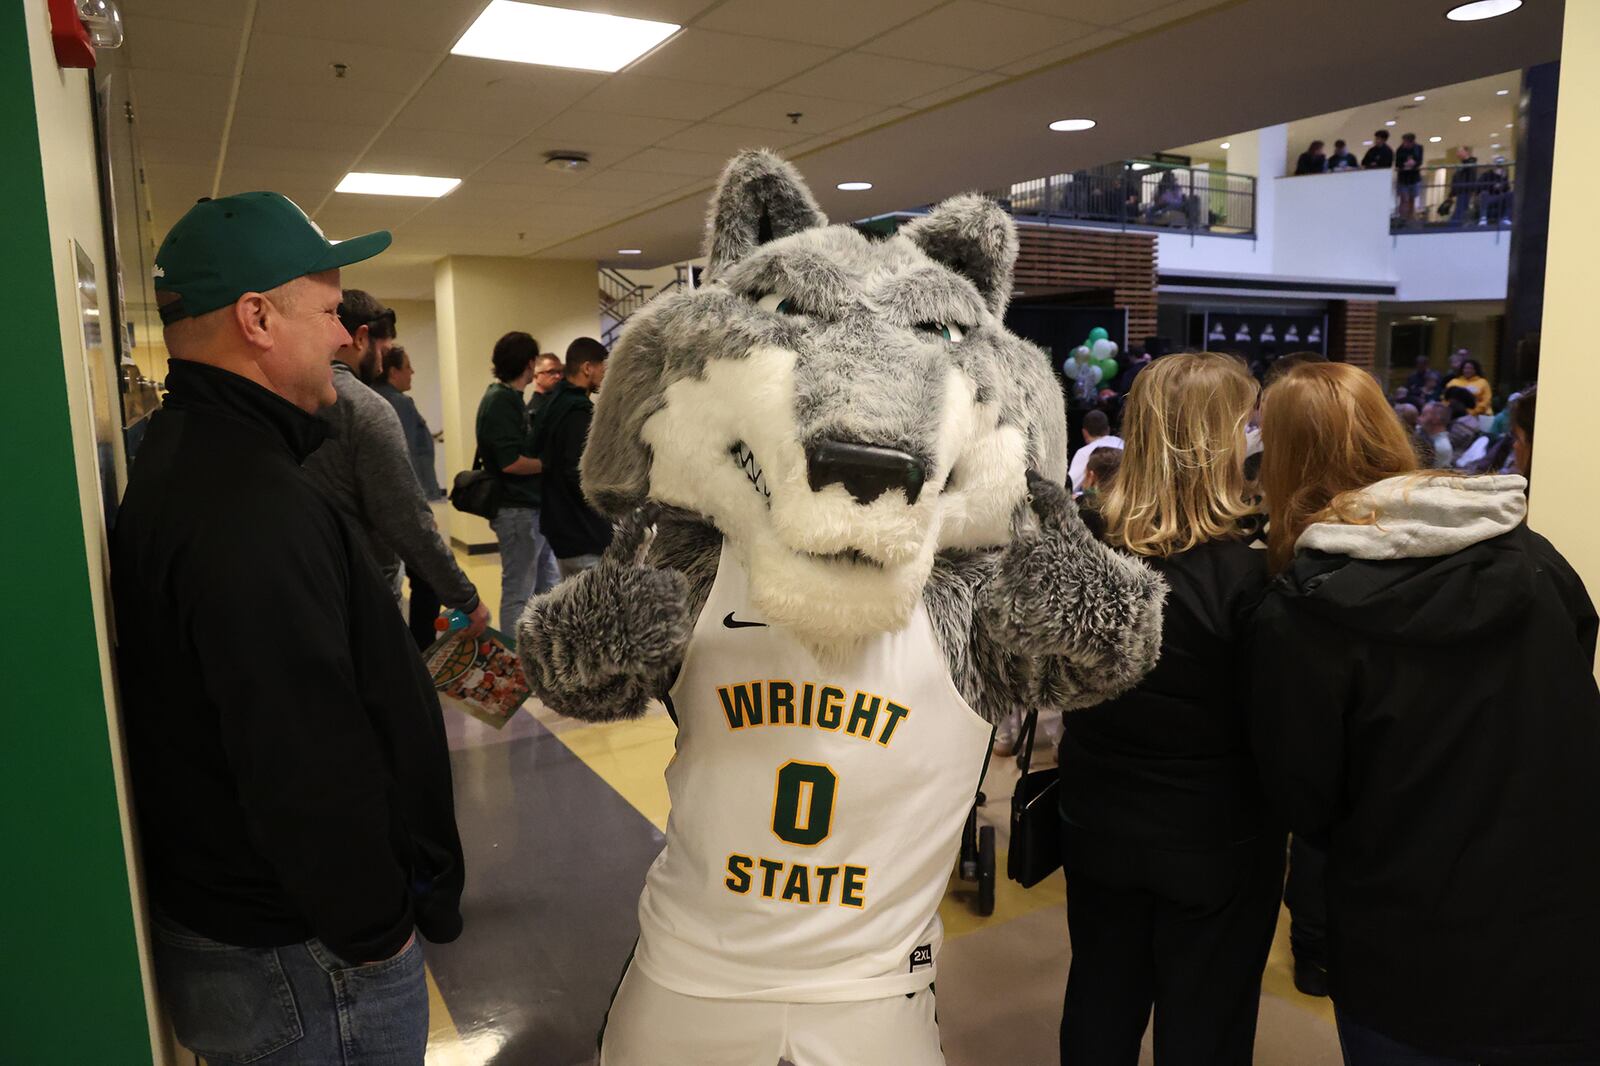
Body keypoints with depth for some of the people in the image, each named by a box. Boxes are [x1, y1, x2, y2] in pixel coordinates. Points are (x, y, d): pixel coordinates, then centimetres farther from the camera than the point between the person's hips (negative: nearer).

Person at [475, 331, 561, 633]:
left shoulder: (510, 398, 13)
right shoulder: (500, 401, -16)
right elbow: (511, 462, -23)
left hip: (532, 508, 10)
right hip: (517, 510, -10)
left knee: (549, 585, 17)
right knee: (518, 593, 0)